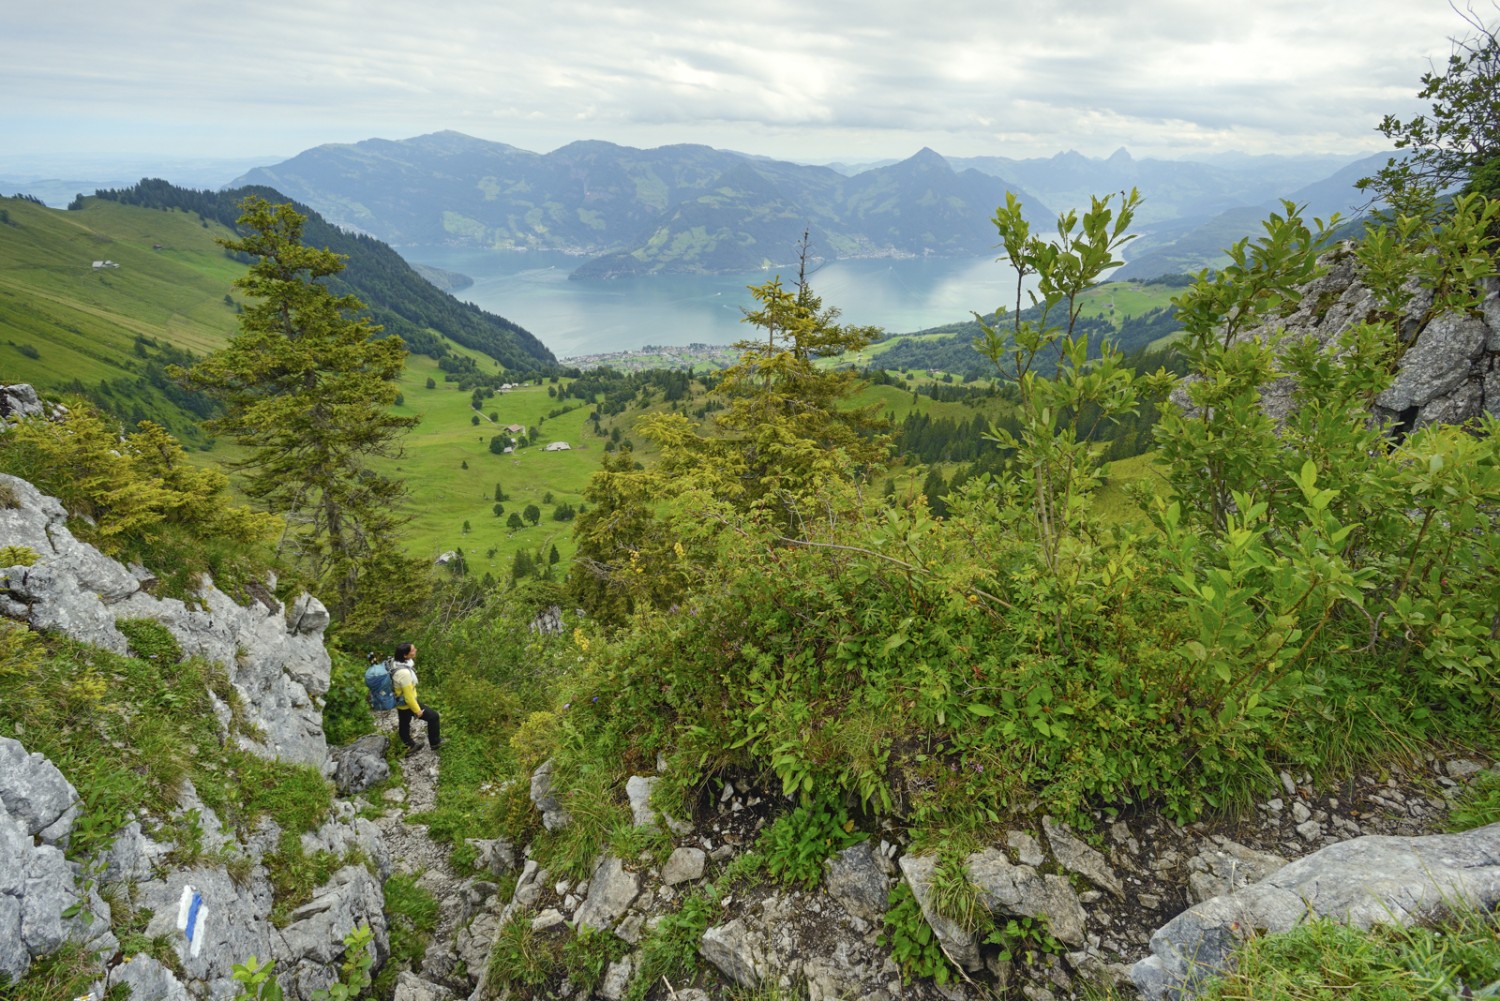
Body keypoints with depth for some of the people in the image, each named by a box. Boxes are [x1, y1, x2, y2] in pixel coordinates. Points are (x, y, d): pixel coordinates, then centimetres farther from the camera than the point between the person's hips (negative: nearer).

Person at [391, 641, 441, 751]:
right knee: (433, 716, 10)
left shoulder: (396, 663, -12)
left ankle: (410, 745, 51)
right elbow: (409, 697, -27)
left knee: (404, 724, 28)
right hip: (406, 704, -8)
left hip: (400, 701, 8)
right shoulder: (404, 673, -39)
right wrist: (417, 711, -13)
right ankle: (435, 742, 28)